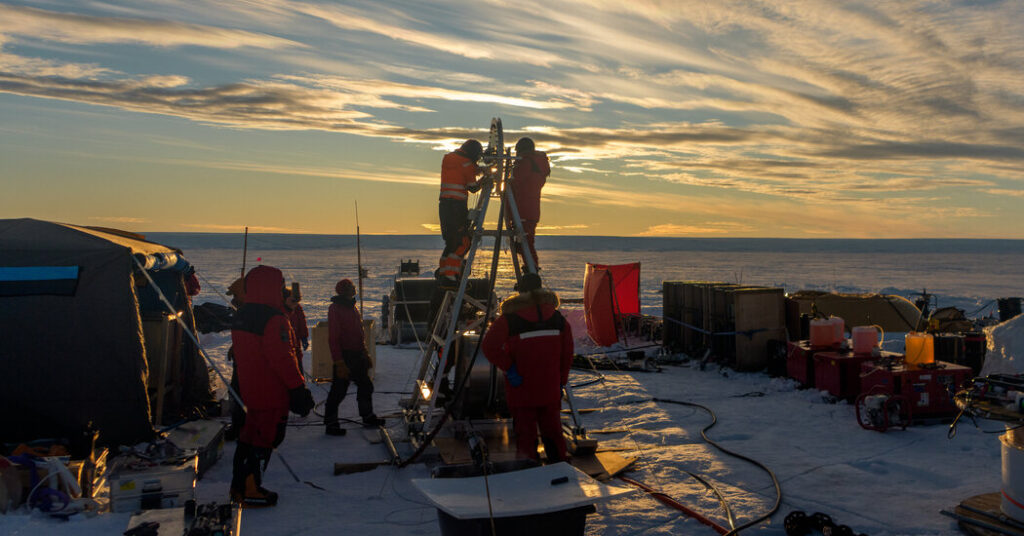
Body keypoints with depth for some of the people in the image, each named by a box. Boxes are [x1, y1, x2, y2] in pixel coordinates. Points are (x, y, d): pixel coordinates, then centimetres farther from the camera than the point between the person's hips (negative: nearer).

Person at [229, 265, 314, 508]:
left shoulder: (241, 316, 10)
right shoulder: (273, 319, -20)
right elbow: (283, 358, -22)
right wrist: (299, 388, -16)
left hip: (250, 390, 9)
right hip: (272, 393, -9)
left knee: (250, 435, 18)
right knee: (266, 438, 0)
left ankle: (239, 485, 27)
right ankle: (251, 491, 6)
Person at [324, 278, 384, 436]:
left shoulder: (351, 307, 13)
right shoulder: (335, 308, -16)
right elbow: (333, 338, -20)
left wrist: (364, 353, 20)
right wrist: (339, 363, -24)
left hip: (357, 356, 9)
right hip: (344, 356, -9)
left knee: (365, 386, 17)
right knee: (338, 391, -3)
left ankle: (368, 418, 31)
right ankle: (330, 424, 6)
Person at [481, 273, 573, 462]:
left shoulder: (509, 318, -8)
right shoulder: (557, 317, 3)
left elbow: (490, 346, -18)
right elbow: (567, 354, 7)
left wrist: (508, 367, -12)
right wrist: (561, 382, 15)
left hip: (521, 390, -3)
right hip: (550, 391, 3)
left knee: (525, 434, 4)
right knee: (553, 432, 16)